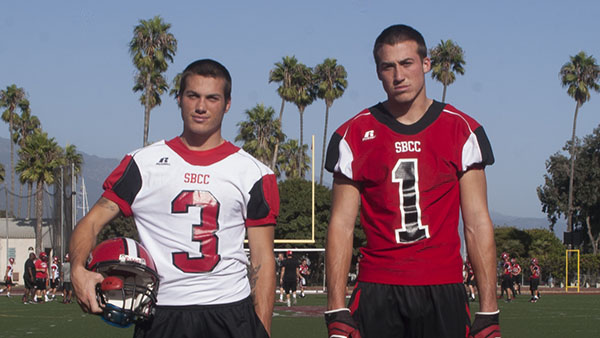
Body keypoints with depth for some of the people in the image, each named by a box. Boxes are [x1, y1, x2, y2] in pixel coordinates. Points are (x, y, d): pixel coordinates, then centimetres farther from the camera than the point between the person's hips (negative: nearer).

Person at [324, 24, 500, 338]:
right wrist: (336, 313, -3)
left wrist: (488, 313, -2)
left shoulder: (462, 131, 5)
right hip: (377, 291, 0)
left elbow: (478, 224, 4)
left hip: (443, 290, 0)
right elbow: (341, 226, 4)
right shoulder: (353, 136, 5)